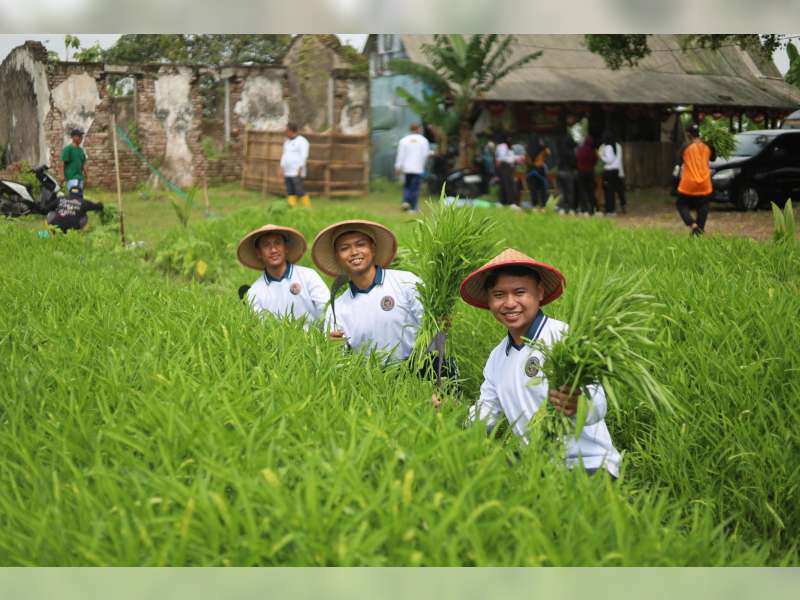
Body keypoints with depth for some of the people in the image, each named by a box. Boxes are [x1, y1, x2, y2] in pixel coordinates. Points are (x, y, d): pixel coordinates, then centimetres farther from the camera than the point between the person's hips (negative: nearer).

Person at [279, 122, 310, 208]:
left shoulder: (302, 141, -9)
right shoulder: (287, 141, 17)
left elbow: (304, 156, -15)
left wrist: (300, 169, -21)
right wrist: (282, 167, 12)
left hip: (297, 172, -8)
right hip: (287, 172, 8)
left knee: (300, 192, -11)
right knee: (290, 192, 2)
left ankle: (308, 208, -5)